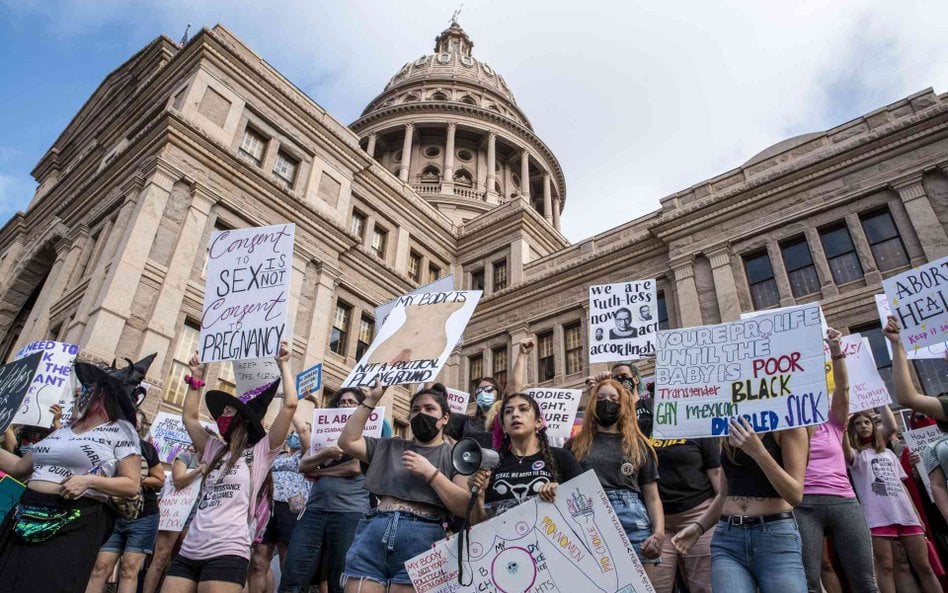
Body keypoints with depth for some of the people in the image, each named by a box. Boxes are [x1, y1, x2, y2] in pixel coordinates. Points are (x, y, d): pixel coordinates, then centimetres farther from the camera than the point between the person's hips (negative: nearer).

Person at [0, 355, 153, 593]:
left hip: (73, 526, -6)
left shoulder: (120, 430, -3)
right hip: (26, 519, 7)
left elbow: (132, 485, -8)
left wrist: (89, 480, -19)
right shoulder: (66, 428, 17)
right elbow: (20, 467, 24)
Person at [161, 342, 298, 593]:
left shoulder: (260, 452, 2)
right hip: (189, 552, 6)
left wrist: (283, 366, 2)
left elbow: (290, 404, -7)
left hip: (226, 553, -6)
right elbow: (189, 417, 27)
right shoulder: (215, 451, 21)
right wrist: (196, 377, 27)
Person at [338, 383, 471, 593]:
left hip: (422, 535, -3)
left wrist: (430, 473, -8)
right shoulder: (391, 446, 25)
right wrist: (370, 400, 13)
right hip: (374, 529, 3)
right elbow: (347, 442, 16)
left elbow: (466, 507, -1)